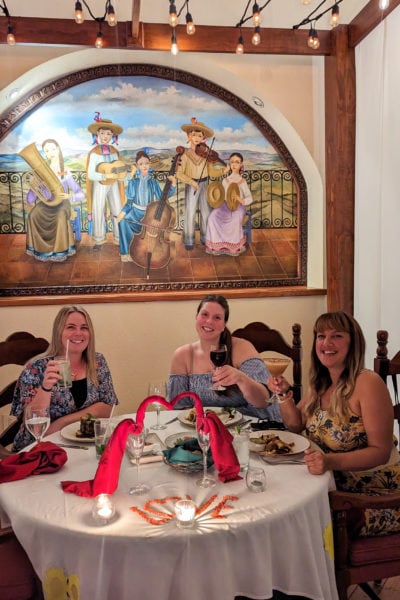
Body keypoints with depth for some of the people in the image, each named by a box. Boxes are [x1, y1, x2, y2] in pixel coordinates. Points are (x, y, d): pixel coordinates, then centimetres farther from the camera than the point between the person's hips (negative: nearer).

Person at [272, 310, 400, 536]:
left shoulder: (367, 382, -20)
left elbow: (380, 451, -21)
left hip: (372, 492, -6)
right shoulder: (321, 383, 2)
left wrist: (331, 461, -35)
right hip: (334, 484, 7)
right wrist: (284, 395, -6)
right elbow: (297, 425, 12)